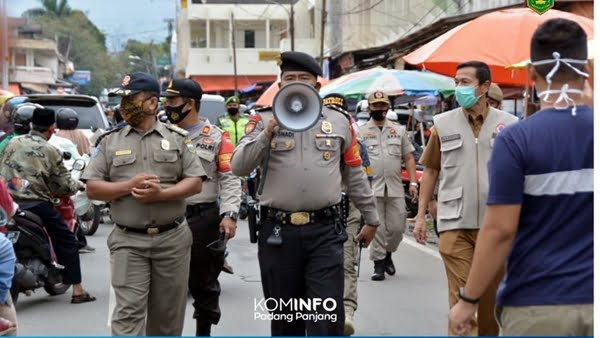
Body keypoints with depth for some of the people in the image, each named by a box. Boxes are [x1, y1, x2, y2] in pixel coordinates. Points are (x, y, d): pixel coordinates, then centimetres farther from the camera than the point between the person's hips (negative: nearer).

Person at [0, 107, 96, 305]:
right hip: (38, 205, -4)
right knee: (67, 242, 7)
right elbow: (63, 186, 2)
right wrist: (78, 185, 22)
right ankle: (77, 290, 5)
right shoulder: (50, 151, -1)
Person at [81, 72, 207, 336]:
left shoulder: (178, 138, 6)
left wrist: (162, 193, -16)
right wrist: (128, 186, -14)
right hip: (128, 241, -1)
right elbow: (92, 189, 3)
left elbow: (195, 183, 1)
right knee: (128, 314, -8)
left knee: (168, 314, 10)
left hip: (172, 238, 1)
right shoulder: (110, 141, 6)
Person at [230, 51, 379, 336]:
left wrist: (371, 218, 19)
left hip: (325, 232, 0)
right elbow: (238, 167, -6)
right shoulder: (265, 120, 6)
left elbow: (355, 176, 15)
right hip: (278, 232, 0)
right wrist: (269, 132, -16)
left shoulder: (338, 122, 9)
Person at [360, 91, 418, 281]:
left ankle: (387, 254, 27)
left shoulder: (399, 130, 13)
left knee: (397, 227, 2)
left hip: (395, 188, 2)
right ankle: (378, 264, 7)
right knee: (376, 228, -3)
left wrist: (413, 182, 3)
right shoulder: (361, 132, 6)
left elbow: (408, 158, 12)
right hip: (371, 188, -2)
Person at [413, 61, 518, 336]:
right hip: (456, 224, -1)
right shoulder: (443, 124, 5)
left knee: (490, 297, 12)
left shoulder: (508, 125, 3)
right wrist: (421, 214, 7)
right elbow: (430, 171, 11)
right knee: (461, 299, -6)